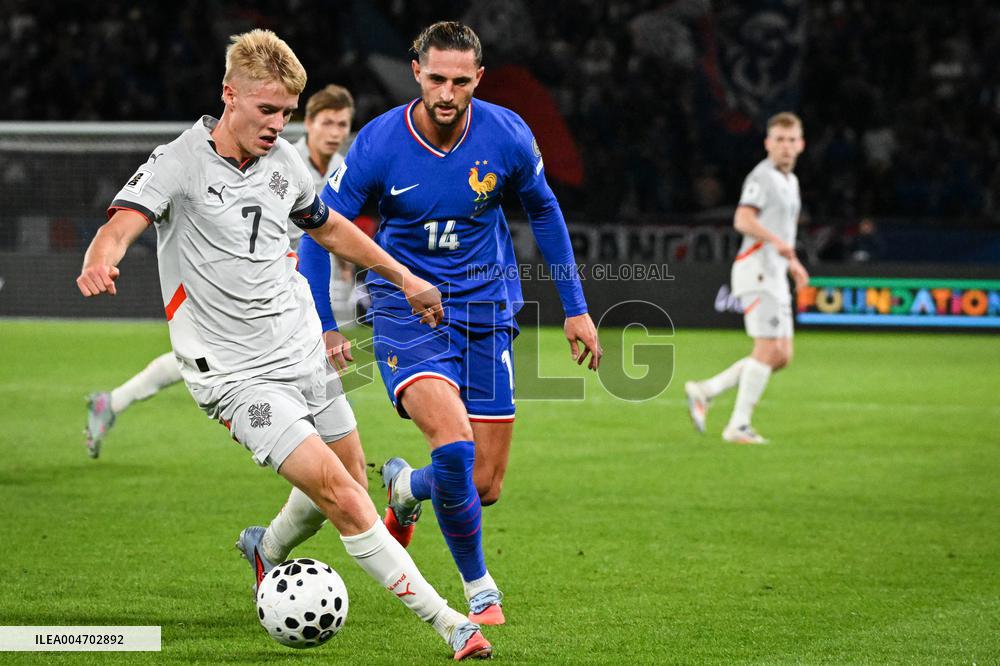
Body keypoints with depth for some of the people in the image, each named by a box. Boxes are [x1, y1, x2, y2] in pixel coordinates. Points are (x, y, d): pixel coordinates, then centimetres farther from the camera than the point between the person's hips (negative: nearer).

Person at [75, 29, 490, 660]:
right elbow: (122, 224, -30)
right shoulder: (180, 163, -14)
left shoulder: (283, 160, 6)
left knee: (344, 486, 14)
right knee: (337, 491, -17)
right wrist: (100, 262, -53)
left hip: (304, 348, 7)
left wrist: (404, 277, 29)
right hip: (237, 376, -7)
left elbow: (329, 227, 24)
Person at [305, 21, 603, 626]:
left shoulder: (508, 136, -9)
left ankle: (406, 487, 40)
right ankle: (480, 588, -5)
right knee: (453, 442, -27)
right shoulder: (378, 144, -15)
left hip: (487, 314, 3)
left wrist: (575, 307, 12)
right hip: (406, 315, -3)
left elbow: (543, 211, 10)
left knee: (484, 486, 3)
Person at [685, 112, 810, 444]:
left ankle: (704, 391, 10)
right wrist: (777, 241, -34)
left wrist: (793, 264, 20)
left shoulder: (790, 181, 20)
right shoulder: (762, 176, -10)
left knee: (782, 356, 6)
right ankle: (738, 426, -4)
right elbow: (743, 221, -24)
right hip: (757, 270, -9)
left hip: (775, 275, 9)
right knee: (768, 349, -11)